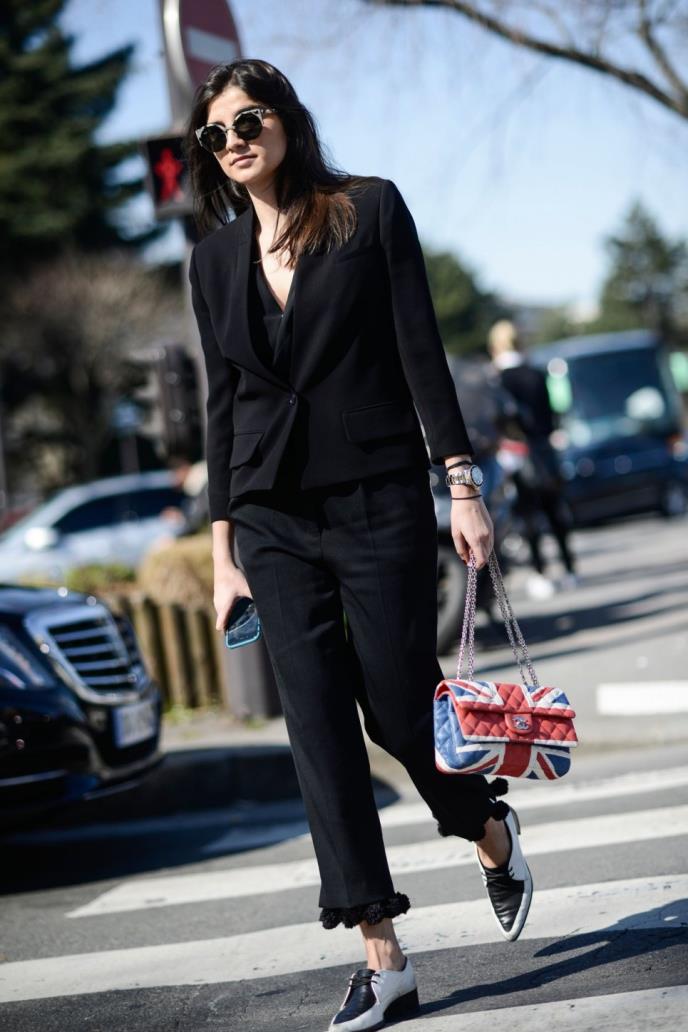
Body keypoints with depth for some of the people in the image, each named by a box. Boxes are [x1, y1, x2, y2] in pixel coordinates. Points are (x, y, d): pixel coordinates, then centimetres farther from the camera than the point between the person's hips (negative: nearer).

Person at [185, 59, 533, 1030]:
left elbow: (421, 351, -4)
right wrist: (223, 545, 9)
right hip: (275, 522, 3)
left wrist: (463, 484, -9)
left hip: (380, 503, -3)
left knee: (399, 710, -1)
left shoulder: (371, 209, -1)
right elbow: (224, 403, 12)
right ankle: (382, 954, 1)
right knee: (320, 728, -3)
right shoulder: (216, 258, 9)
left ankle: (492, 833, 32)